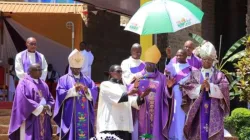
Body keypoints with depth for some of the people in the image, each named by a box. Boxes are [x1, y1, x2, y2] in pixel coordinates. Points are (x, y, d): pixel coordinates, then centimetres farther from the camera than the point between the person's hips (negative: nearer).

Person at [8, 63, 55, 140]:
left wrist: (47, 107, -8)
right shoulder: (24, 83, -5)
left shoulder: (43, 85, 18)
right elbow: (23, 100, -16)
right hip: (29, 121, -7)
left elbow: (51, 100, 15)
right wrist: (39, 107, -17)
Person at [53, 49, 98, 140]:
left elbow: (94, 92, 5)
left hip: (85, 116, 4)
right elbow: (60, 93, -10)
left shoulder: (87, 80, 17)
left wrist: (87, 91, -15)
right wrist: (73, 90, -20)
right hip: (70, 116, -4)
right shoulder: (63, 79, 5)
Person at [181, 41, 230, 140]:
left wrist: (210, 86, -19)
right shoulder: (195, 74, 12)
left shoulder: (219, 75, 11)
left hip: (214, 112, 0)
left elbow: (224, 89, -6)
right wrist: (200, 87, -18)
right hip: (198, 112, 0)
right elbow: (188, 89, -2)